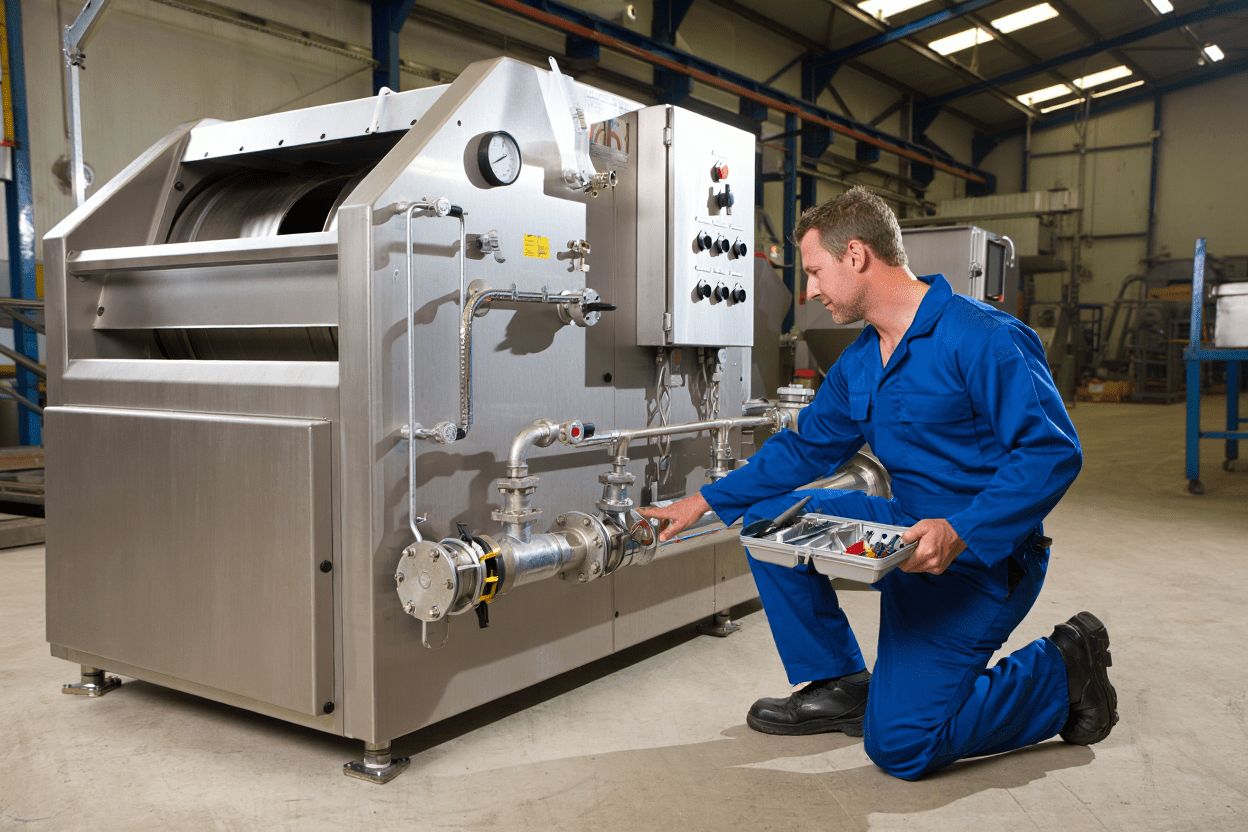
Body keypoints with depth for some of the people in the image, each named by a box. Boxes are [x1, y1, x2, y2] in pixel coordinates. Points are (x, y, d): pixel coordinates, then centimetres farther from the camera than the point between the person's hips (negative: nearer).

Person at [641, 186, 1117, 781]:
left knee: (898, 746, -15)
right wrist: (706, 502, 15)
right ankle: (839, 685, 11)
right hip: (907, 532, 8)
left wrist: (959, 532, -33)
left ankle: (1060, 671, 8)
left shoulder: (982, 337, -19)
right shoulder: (858, 364, 8)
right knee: (768, 516, 2)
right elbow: (804, 449, 18)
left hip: (980, 558, -8)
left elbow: (1053, 452, -22)